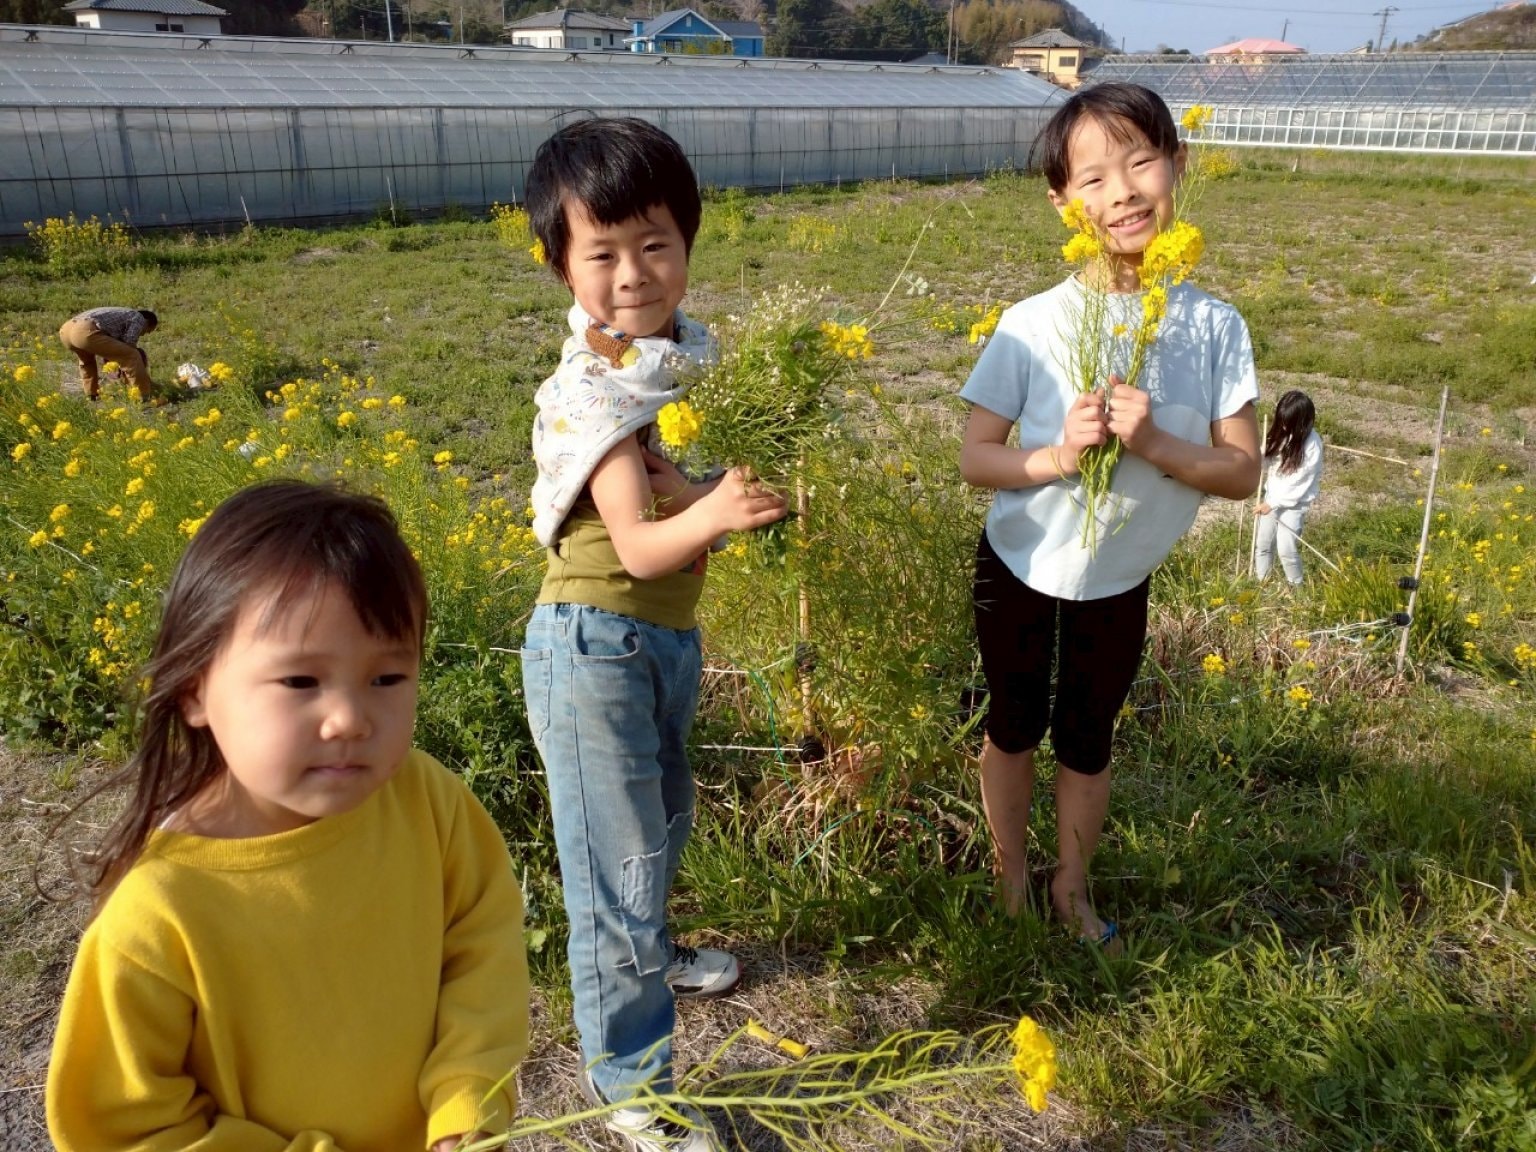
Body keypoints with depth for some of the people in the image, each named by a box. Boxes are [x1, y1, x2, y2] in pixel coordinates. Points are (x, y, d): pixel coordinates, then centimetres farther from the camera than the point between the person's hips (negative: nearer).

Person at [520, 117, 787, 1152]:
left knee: (666, 817, 28)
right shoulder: (587, 396, -20)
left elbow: (733, 463, 9)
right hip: (597, 647, -7)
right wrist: (711, 514, -45)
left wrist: (763, 483, -12)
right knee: (621, 862, 4)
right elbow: (635, 545, -27)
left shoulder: (693, 349, 0)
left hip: (671, 632, 8)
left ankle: (650, 953, 57)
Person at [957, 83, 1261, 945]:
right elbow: (975, 459, -14)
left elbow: (1243, 472, -13)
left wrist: (1154, 443, -30)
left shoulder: (1216, 327, -15)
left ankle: (1073, 889, 44)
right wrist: (1058, 456, -32)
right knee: (1014, 728, 19)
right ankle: (1011, 877, 44)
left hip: (1120, 585, 1)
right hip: (1020, 573, -1)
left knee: (1088, 741, 20)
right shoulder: (1033, 326, -20)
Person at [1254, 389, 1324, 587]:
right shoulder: (1281, 432, -2)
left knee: (1286, 549, -8)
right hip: (1271, 497, 6)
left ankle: (1296, 586, 13)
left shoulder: (1311, 444, -21)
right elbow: (1268, 459, 7)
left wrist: (1273, 503, -19)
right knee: (1262, 543, 11)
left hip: (1294, 502, -6)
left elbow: (1300, 482, -21)